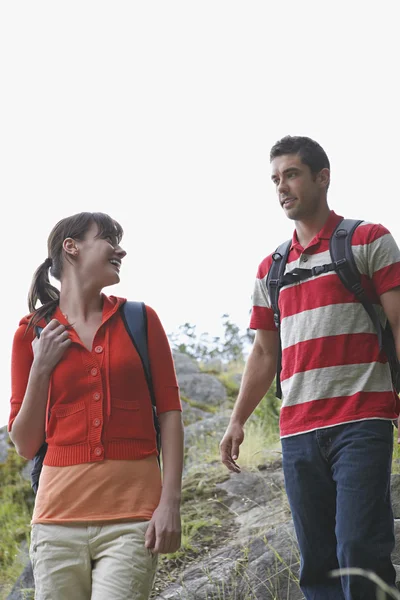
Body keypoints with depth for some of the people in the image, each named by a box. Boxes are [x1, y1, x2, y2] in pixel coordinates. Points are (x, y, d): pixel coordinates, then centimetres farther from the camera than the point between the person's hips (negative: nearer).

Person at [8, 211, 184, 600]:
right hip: (60, 512, 1)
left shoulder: (139, 320, 9)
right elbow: (25, 445, 10)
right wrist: (41, 370, -2)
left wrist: (170, 501, -5)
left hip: (133, 513, -1)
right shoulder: (32, 334, 8)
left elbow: (170, 413, 5)